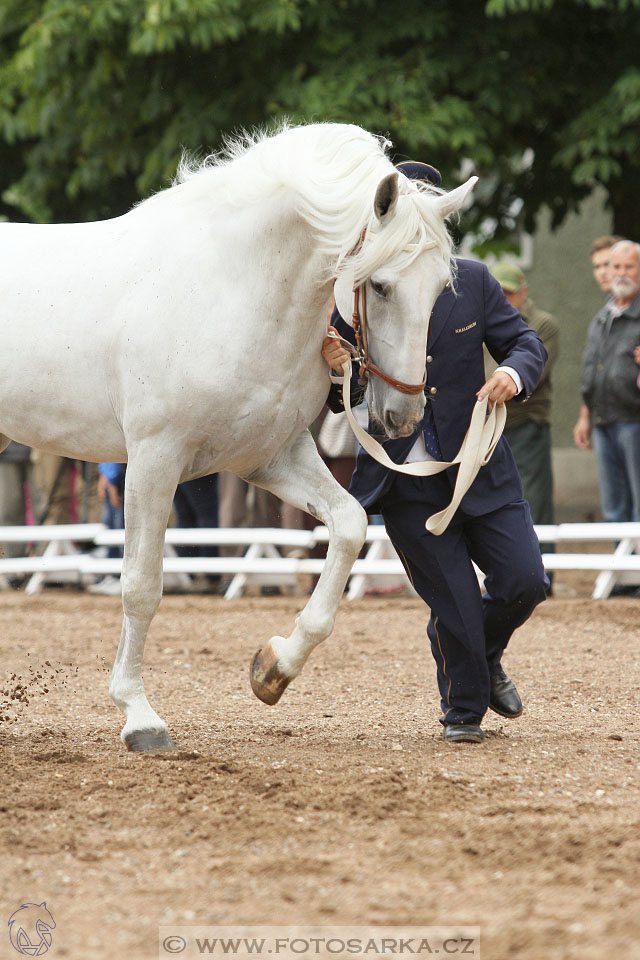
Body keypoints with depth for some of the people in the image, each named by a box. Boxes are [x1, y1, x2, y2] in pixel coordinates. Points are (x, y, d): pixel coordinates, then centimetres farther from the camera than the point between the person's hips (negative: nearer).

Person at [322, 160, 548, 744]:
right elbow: (339, 401, 0)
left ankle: (487, 659, 31)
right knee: (455, 605, -3)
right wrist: (334, 369, -23)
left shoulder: (473, 283, 0)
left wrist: (515, 372, -18)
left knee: (524, 582, -3)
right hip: (408, 487, -2)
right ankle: (464, 710, 25)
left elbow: (525, 341, 6)